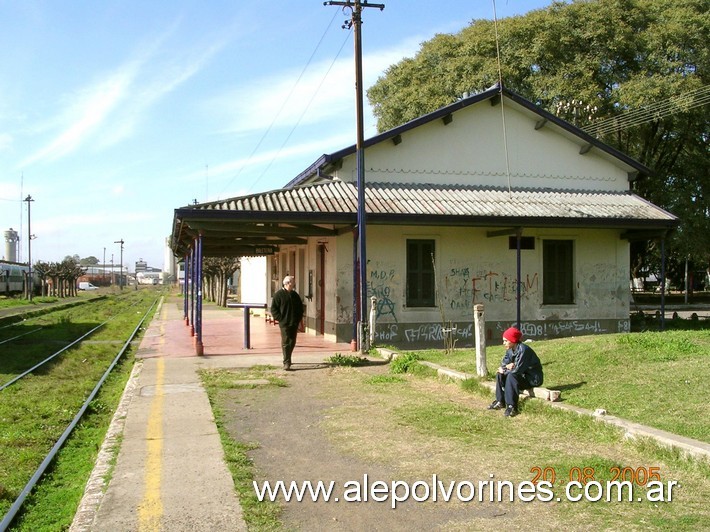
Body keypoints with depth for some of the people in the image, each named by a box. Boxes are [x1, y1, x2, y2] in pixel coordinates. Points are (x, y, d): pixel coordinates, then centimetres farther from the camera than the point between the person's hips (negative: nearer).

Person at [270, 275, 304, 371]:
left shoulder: (295, 295, 13)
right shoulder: (279, 294, -4)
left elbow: (300, 307, 22)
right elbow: (273, 309, -6)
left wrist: (299, 319, 10)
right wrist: (280, 319, -13)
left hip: (294, 323, 6)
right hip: (284, 323, -6)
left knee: (292, 342, 11)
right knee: (286, 343, -8)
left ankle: (287, 359, 28)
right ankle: (286, 363, -9)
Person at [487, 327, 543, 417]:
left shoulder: (523, 350, -25)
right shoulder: (510, 350, 1)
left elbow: (517, 370, -28)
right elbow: (503, 363, 6)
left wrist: (504, 370, -13)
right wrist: (508, 366, -18)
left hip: (533, 378, -9)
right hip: (522, 375, 9)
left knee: (511, 376, -31)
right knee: (499, 374, 1)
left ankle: (511, 407, -28)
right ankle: (500, 401, 2)